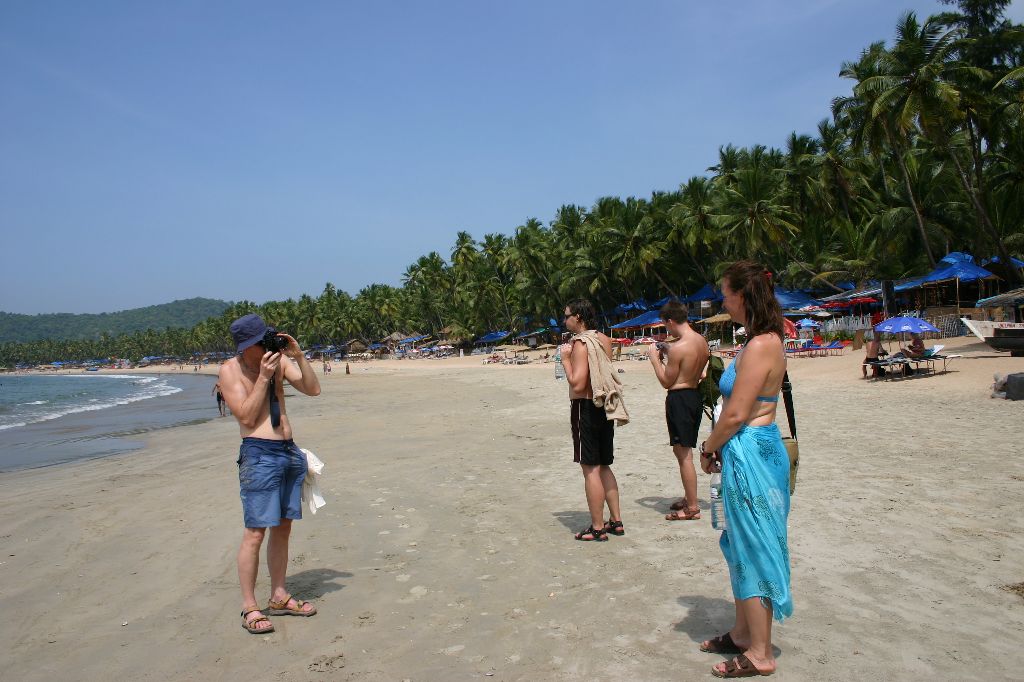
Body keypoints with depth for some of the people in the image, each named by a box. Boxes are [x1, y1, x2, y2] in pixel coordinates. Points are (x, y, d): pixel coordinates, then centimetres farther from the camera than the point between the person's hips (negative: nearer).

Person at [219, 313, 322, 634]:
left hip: (290, 451, 6)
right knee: (256, 531, -5)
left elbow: (313, 390, 3)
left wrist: (299, 356, -8)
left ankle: (279, 597, 23)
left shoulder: (279, 360, 8)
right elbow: (247, 417, -13)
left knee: (283, 527, 12)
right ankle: (249, 607, 6)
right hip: (259, 454, -6)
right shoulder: (231, 370, -5)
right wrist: (263, 377, -16)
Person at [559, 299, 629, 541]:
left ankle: (597, 528, 5)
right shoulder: (604, 340, 10)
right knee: (604, 467, 17)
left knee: (591, 469, -2)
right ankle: (615, 521, 23)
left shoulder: (580, 344, -16)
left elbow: (577, 384, -21)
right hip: (605, 408, 9)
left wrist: (565, 358, -11)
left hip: (586, 408, -9)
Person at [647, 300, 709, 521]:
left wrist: (654, 358, -2)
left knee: (684, 454, -2)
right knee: (682, 451, 21)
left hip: (679, 399, -9)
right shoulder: (702, 341, 7)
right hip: (695, 395, 10)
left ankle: (692, 508, 5)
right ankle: (689, 498, 33)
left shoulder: (678, 347, -20)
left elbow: (666, 381, -12)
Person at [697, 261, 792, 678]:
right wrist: (719, 448, 9)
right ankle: (743, 633, 34)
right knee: (744, 547, 19)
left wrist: (709, 449, -5)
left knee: (752, 549, 2)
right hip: (754, 450, 10)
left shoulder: (760, 347, -20)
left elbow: (735, 415, -20)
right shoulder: (765, 342, 11)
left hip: (750, 454, -10)